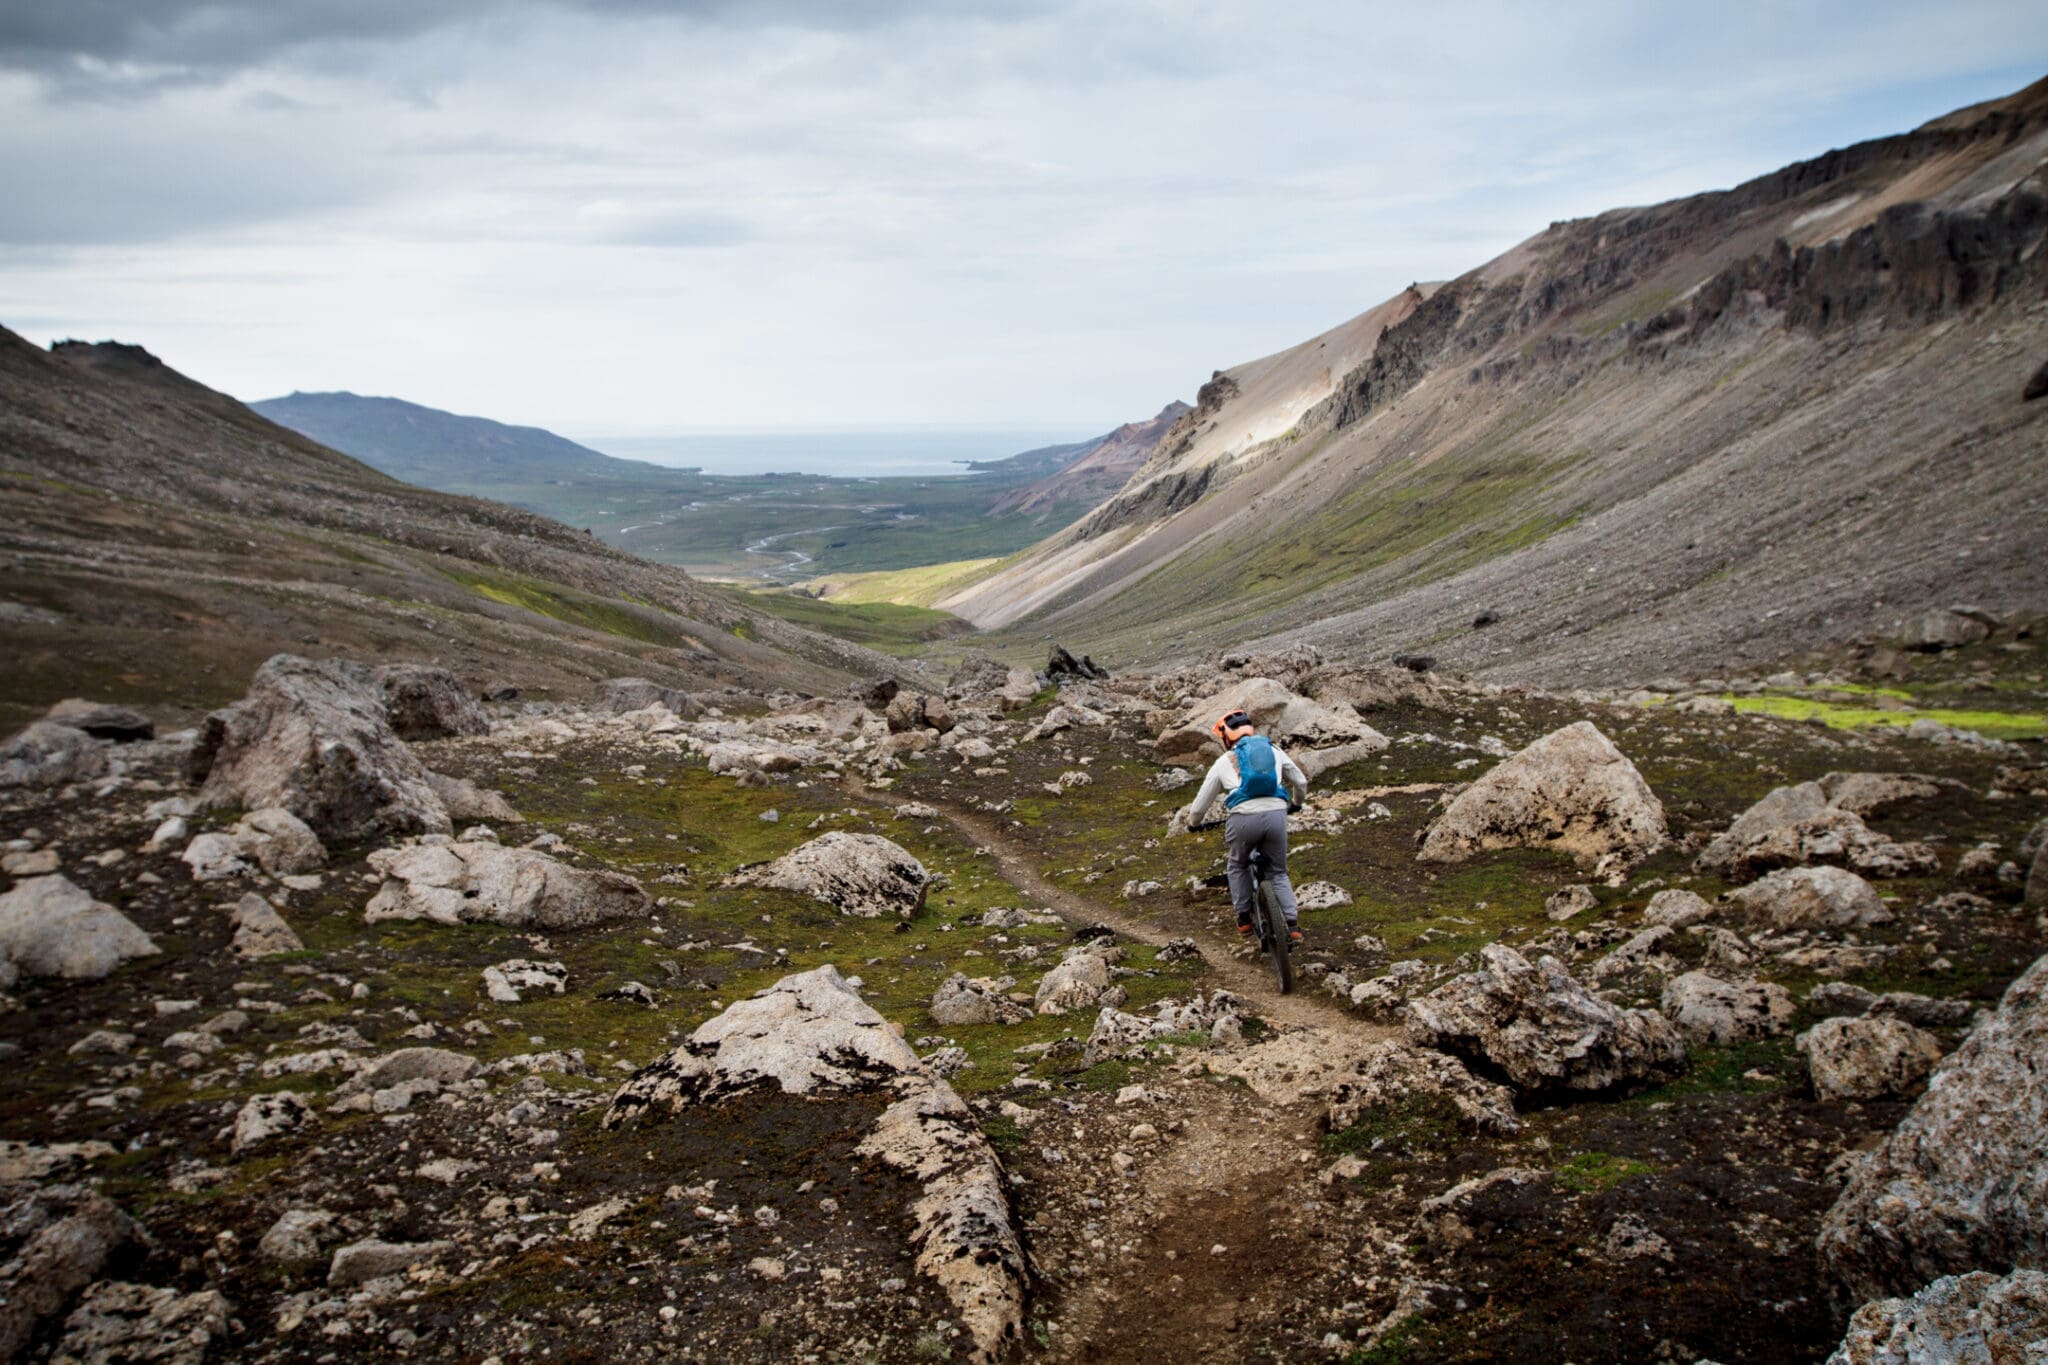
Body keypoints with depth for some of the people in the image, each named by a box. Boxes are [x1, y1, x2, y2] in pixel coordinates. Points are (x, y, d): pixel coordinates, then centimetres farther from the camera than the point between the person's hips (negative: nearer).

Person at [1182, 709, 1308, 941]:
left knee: (1237, 866, 28)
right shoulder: (1274, 750, 21)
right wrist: (1295, 803, 51)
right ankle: (1293, 926, 9)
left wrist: (1192, 823, 42)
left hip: (1243, 819, -2)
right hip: (1276, 817, 2)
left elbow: (1201, 803, 21)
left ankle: (1244, 919, 25)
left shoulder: (1223, 762, 15)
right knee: (1278, 873, 21)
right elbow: (1301, 782, 30)